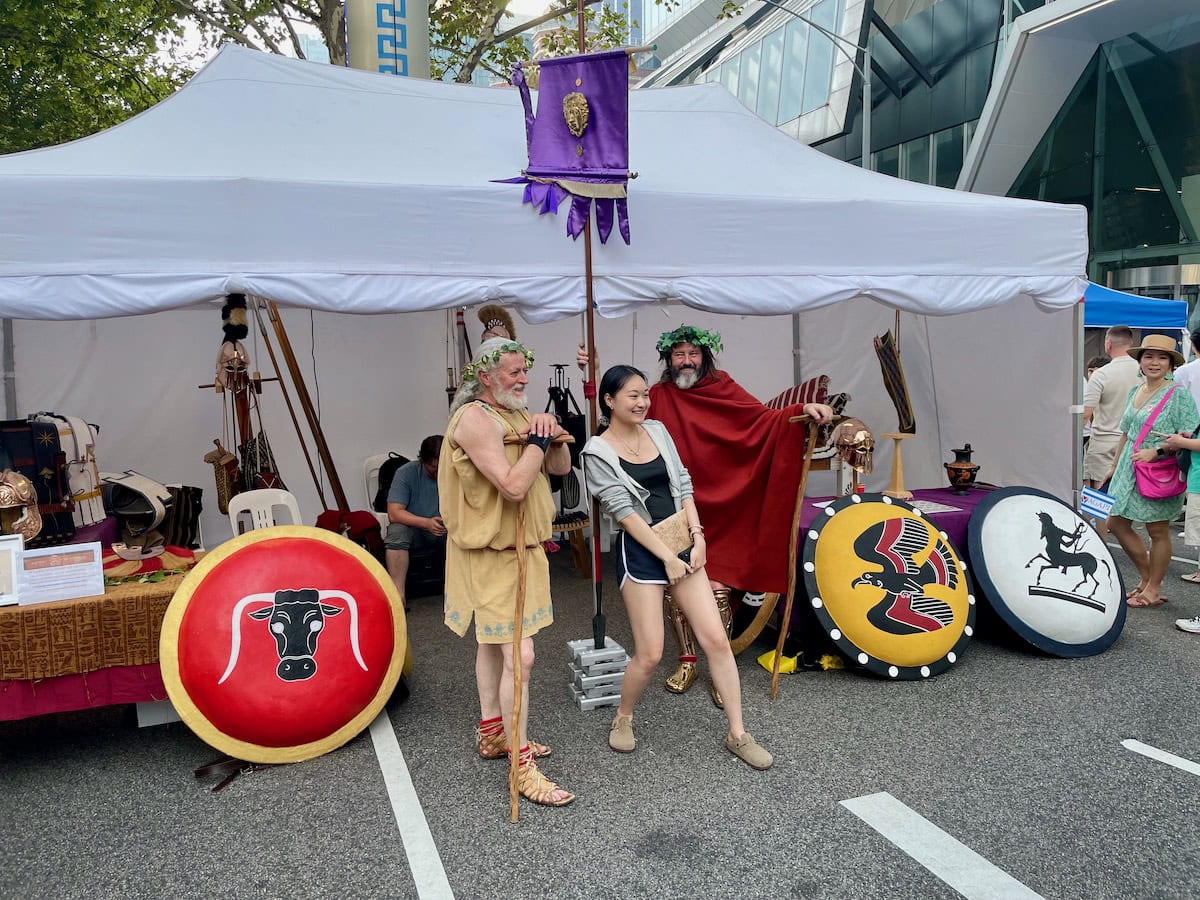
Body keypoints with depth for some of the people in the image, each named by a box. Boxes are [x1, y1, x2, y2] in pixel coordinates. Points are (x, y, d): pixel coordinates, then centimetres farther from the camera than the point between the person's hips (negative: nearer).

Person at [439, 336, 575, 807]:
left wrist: (553, 434, -7)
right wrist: (537, 439, -18)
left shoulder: (517, 415, 9)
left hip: (520, 548, 9)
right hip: (492, 553, -9)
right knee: (519, 656, -9)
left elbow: (561, 467, 10)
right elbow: (514, 486, -29)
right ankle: (522, 767, 0)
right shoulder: (474, 419, -19)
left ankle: (492, 734, 34)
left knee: (493, 642, 20)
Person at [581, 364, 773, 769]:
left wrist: (697, 535, -4)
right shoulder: (597, 451, -8)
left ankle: (737, 734, 12)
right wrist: (666, 557, -15)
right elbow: (624, 510, -13)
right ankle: (623, 719, 25)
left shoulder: (658, 430, 8)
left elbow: (683, 485, 8)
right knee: (650, 653, -4)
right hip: (640, 551, -5)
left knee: (716, 638, 0)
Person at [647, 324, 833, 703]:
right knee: (673, 586, 6)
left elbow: (766, 418, -5)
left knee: (716, 589, -5)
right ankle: (687, 661, 25)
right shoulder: (658, 397, 5)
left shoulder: (723, 389, 2)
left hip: (719, 508, -2)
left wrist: (803, 408, -20)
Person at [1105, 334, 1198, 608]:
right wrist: (1114, 467, 20)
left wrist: (1156, 451, -26)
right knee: (1116, 523, 11)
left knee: (1158, 531, 4)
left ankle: (1153, 589, 17)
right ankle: (1146, 577, 28)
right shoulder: (1134, 392, 11)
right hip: (1128, 471, 8)